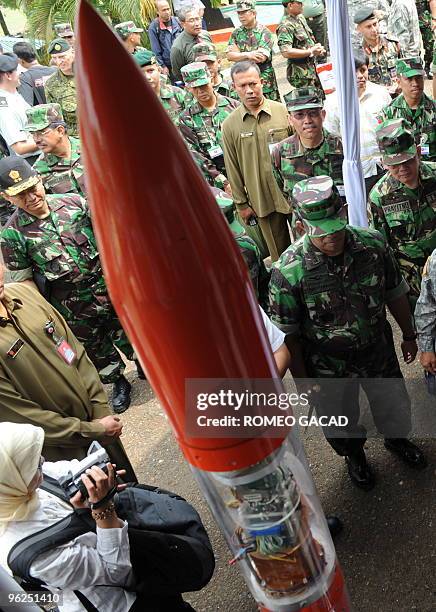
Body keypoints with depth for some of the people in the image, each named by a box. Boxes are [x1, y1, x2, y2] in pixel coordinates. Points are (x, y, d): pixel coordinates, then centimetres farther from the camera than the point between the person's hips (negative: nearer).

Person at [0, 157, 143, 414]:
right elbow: (22, 281, -4)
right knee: (98, 353, 18)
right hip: (76, 311, -1)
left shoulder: (73, 201, -6)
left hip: (111, 289, 2)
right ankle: (119, 384, 45)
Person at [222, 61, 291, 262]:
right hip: (261, 200, 1)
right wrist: (241, 204, 4)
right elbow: (233, 169, 2)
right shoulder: (230, 125, -3)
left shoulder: (283, 112, -6)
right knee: (278, 252, 14)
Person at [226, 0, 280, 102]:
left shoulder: (264, 32, -5)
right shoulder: (236, 33, 9)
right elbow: (229, 56, -4)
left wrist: (238, 54, -10)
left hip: (265, 84, -3)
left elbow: (262, 57, -19)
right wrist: (248, 55, -20)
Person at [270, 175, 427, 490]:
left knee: (393, 403, 26)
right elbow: (288, 331, -16)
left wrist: (409, 335, 10)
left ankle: (396, 438, 61)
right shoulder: (288, 271, -28)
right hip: (329, 365, -3)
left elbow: (396, 294, -1)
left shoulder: (373, 245, -17)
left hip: (379, 351, 3)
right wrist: (302, 376, -10)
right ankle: (354, 454, 56)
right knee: (341, 418, 22)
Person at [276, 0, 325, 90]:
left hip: (313, 69, 10)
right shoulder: (285, 26, -19)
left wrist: (316, 47, 3)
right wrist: (310, 52, -24)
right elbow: (286, 52, -29)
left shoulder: (300, 18, 11)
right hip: (301, 74, -10)